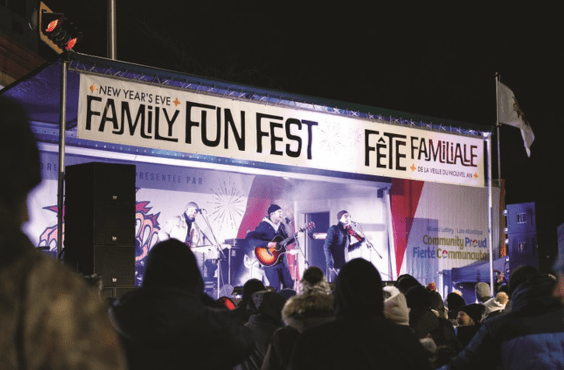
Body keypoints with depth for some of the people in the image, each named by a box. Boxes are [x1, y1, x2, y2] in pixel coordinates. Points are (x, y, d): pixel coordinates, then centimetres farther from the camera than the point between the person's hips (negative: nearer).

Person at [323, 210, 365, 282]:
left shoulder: (347, 232, 17)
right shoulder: (334, 229, -2)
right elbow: (326, 246, -9)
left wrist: (360, 242, 14)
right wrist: (329, 261, -19)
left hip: (343, 264, 6)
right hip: (334, 265, -6)